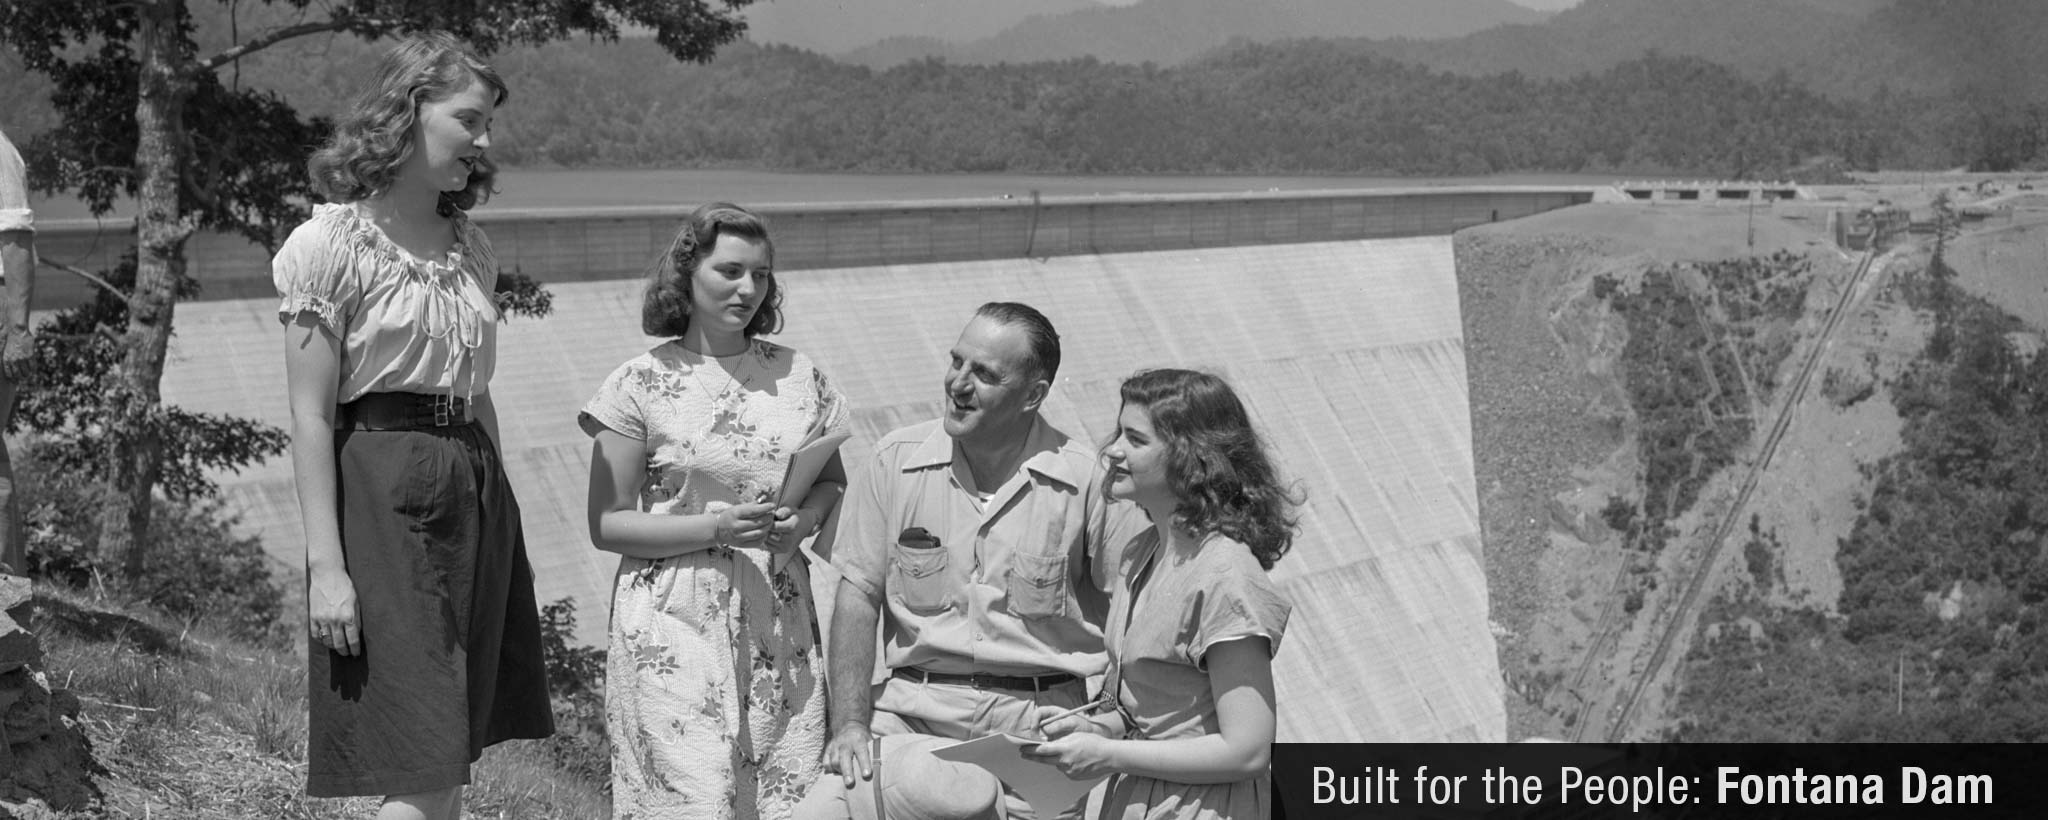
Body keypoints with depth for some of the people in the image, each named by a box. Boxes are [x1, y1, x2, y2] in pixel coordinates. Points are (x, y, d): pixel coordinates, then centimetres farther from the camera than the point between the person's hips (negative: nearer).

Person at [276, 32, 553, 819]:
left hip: (477, 485, 7)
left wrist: (500, 522, 14)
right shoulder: (333, 243, -6)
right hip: (383, 490, -7)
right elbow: (310, 418, -9)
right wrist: (326, 565, -15)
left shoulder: (470, 248, 14)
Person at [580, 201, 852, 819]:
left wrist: (804, 519, -4)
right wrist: (716, 527, -16)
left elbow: (833, 480, 19)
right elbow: (607, 523, -4)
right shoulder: (642, 385, -3)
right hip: (675, 626, -3)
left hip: (779, 626, 3)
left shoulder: (798, 376, 8)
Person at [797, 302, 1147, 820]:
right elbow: (858, 596, 4)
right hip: (912, 709, 1)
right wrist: (851, 723, -6)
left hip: (1039, 718, -1)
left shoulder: (1087, 481, -1)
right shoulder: (896, 461, 5)